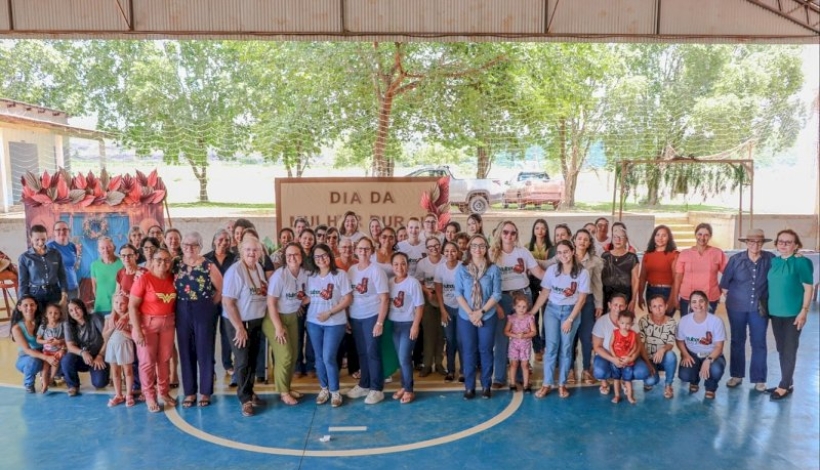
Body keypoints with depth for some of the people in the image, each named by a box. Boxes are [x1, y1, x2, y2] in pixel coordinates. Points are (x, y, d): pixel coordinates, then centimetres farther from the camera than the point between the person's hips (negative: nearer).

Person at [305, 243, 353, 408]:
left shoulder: (340, 274, -7)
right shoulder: (311, 277, 7)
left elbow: (347, 299, -9)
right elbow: (310, 298, 13)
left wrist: (329, 312, -16)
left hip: (335, 323, -4)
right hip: (313, 322, 4)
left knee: (328, 357, -7)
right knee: (319, 357, 10)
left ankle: (335, 391, 9)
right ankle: (324, 389, 25)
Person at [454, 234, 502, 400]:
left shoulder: (493, 269, -2)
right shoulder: (461, 268, -1)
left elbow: (497, 294, -5)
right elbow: (458, 293, -4)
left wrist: (481, 312, -12)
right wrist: (470, 313, -13)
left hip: (488, 316, 0)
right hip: (466, 317, 1)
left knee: (486, 350, 6)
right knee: (468, 351, 5)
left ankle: (486, 386, 18)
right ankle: (469, 387, 15)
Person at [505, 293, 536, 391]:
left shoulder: (530, 318, -7)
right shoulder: (512, 318, -6)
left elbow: (534, 332, -7)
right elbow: (506, 331, -5)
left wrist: (525, 335, -22)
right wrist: (515, 335, -21)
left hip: (526, 344, -1)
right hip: (514, 344, 1)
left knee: (525, 365, 5)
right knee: (513, 364, 7)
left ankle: (526, 384, 14)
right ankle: (512, 383, 17)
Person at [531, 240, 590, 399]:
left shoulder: (582, 273, -9)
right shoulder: (551, 270, -3)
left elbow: (582, 298, -7)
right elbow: (544, 293, 2)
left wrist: (570, 319, -10)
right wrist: (532, 311, -3)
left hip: (571, 311, -1)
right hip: (552, 310, 1)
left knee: (566, 348, 3)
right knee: (551, 347, -2)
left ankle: (562, 384, 13)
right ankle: (547, 384, 4)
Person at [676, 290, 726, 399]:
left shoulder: (716, 321, -18)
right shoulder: (684, 320, -11)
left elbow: (719, 347, -16)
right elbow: (680, 341, 3)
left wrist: (708, 360, -33)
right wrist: (686, 355, -15)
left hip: (712, 355, -1)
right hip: (692, 355, 1)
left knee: (716, 370, -36)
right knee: (684, 375, -26)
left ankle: (710, 388, 5)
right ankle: (694, 381, 18)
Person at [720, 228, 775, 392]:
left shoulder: (770, 259, -5)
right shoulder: (736, 259, -5)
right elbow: (725, 282, 3)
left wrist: (769, 300, 0)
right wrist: (729, 295, 4)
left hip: (759, 308, 0)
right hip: (737, 307, 1)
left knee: (759, 343, 4)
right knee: (737, 341, 11)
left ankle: (759, 379, 15)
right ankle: (736, 375, 22)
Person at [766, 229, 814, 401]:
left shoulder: (801, 262, -10)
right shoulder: (774, 262, 6)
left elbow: (808, 288, -10)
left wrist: (804, 311, -15)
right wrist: (766, 307, 10)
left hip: (793, 313, -6)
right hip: (775, 312, 6)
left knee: (790, 349, 2)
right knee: (781, 349, 13)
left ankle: (784, 385, 9)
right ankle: (787, 382, 24)